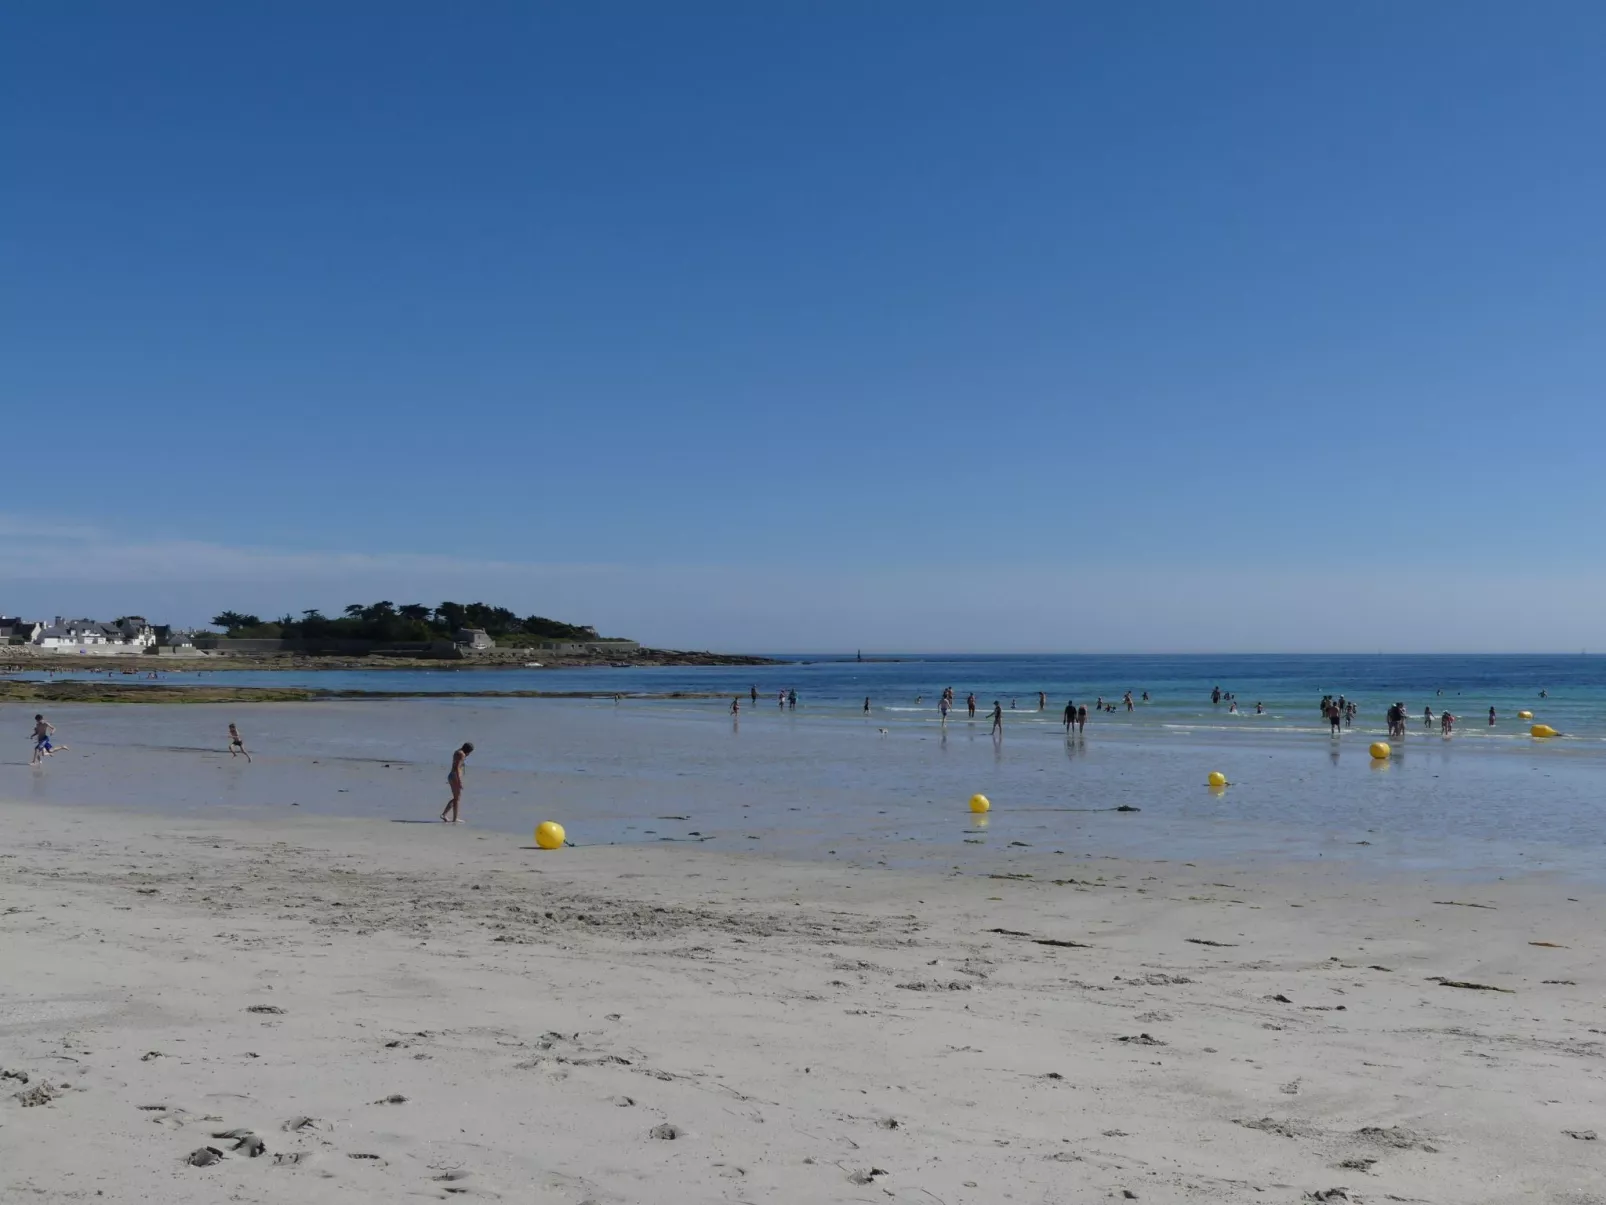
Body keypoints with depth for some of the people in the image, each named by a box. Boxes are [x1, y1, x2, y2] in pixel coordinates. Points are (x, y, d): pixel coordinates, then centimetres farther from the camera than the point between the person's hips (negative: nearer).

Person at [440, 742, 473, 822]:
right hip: (456, 778, -10)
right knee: (457, 799, -1)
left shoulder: (457, 753, 16)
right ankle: (455, 819, 4)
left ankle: (443, 814, 11)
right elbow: (457, 768, -22)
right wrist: (459, 781, -23)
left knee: (456, 798, 16)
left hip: (451, 777, 10)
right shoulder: (462, 754, -14)